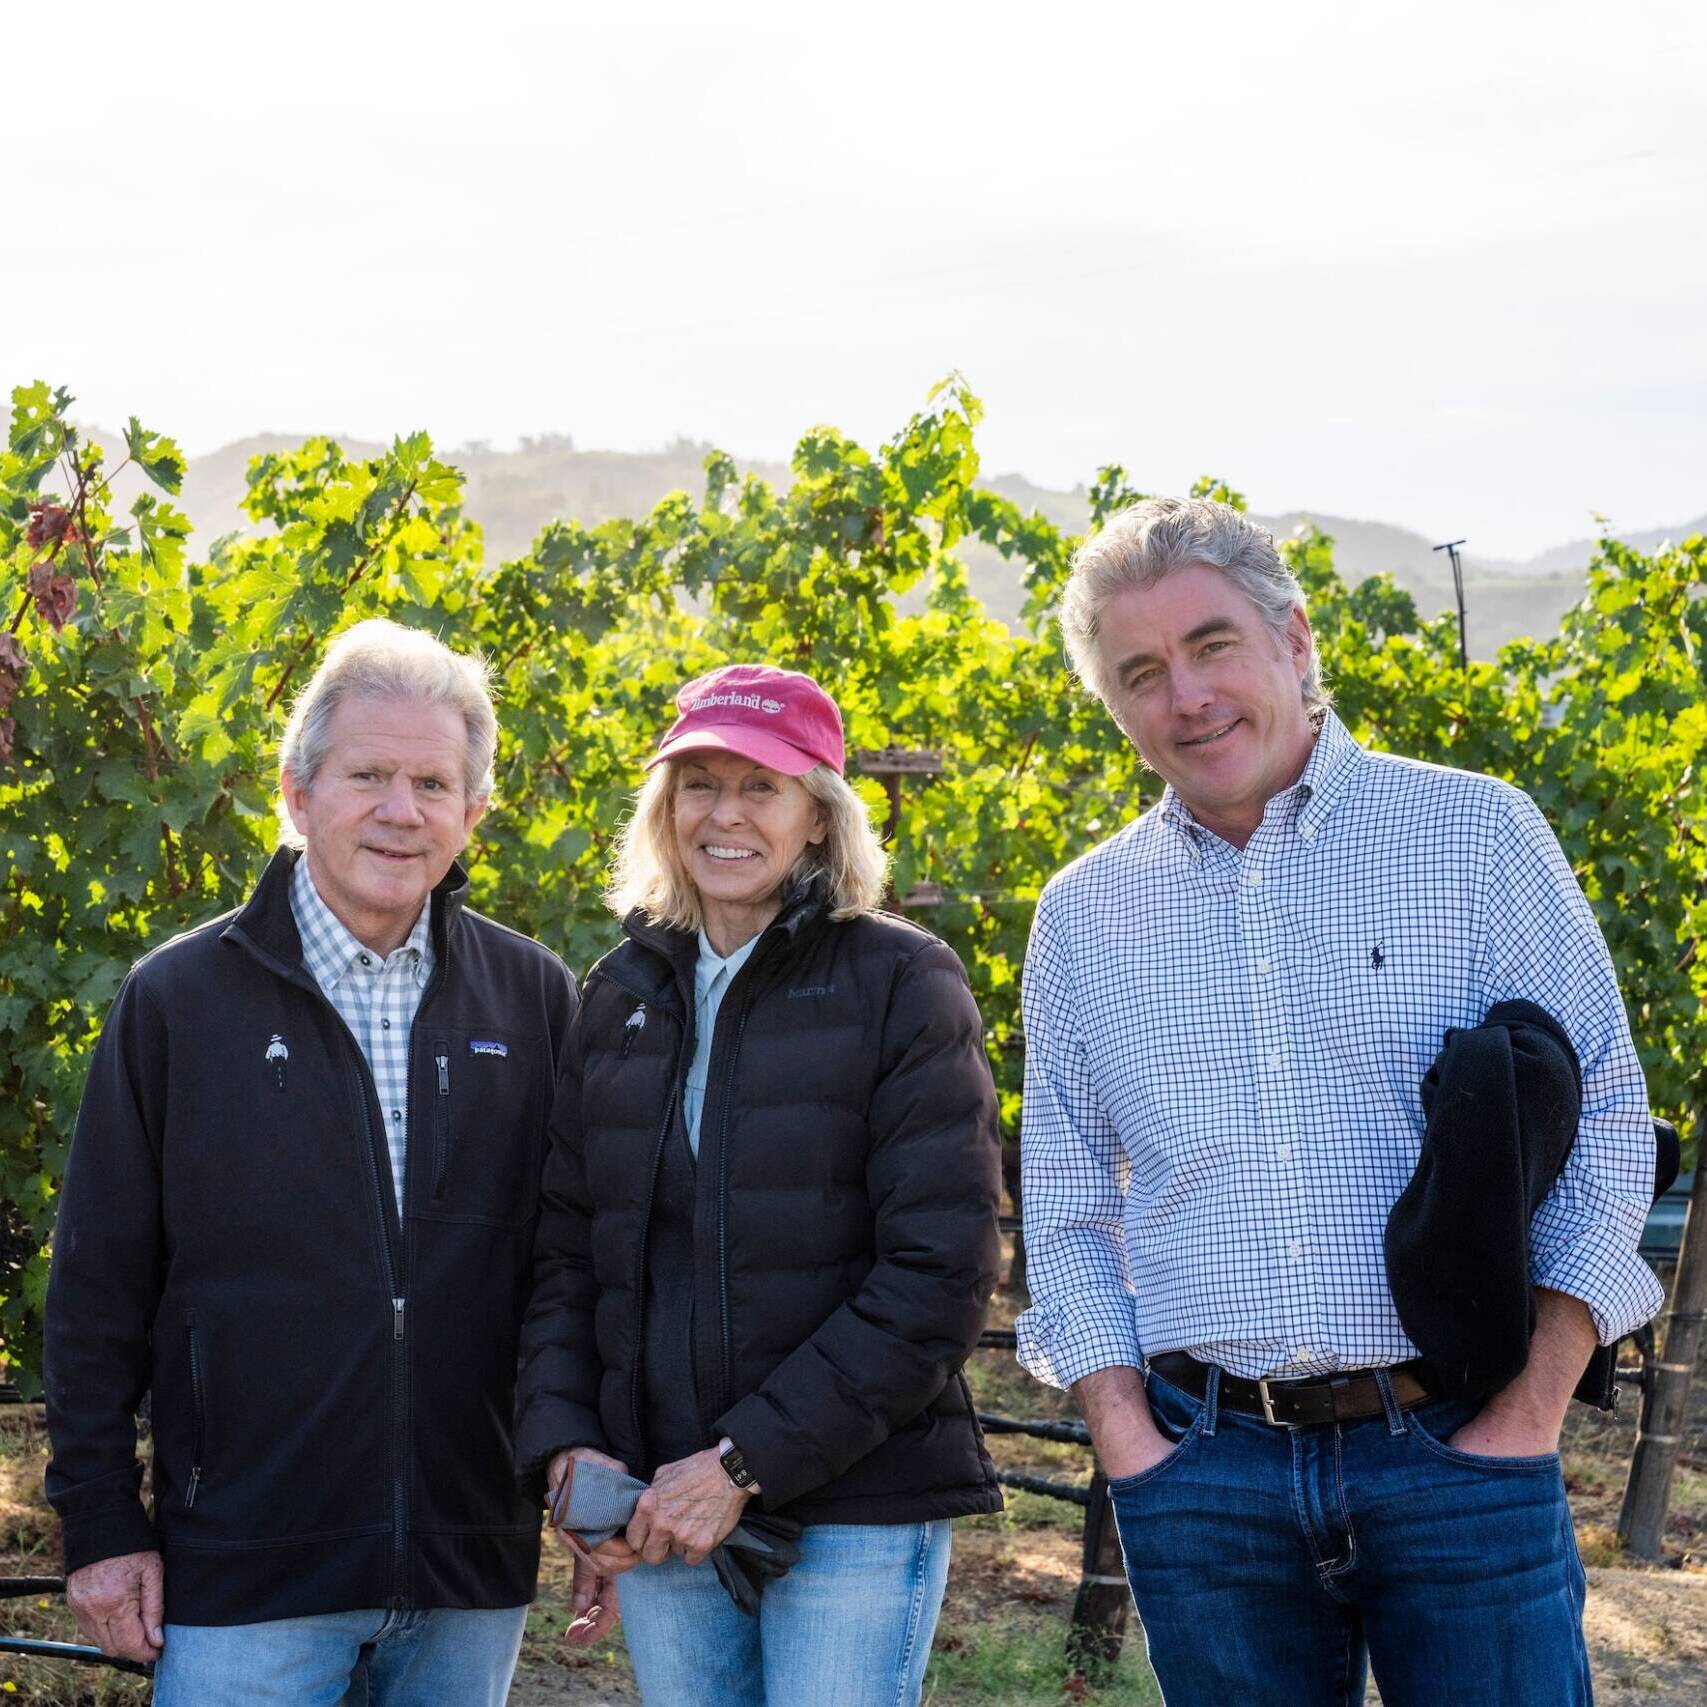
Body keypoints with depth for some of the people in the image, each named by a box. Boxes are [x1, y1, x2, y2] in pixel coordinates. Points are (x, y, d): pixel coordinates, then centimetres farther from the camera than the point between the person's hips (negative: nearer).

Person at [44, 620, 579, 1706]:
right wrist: (101, 1522, -1)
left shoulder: (535, 999, 5)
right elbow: (100, 1282, 2)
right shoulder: (178, 998, 0)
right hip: (244, 1570, -2)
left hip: (473, 1575, 2)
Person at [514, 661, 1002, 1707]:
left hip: (857, 1510, -4)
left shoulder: (901, 984, -4)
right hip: (662, 1506, 4)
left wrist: (748, 1462, -15)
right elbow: (565, 1247, 12)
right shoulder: (625, 994, 12)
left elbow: (940, 1275, -11)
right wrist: (565, 1443, -4)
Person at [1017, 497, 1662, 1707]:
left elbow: (1604, 1121, 1)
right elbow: (1065, 1204, 14)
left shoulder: (1474, 834, 2)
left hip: (1454, 1448, -2)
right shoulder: (1085, 915, 10)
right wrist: (1124, 1436, 0)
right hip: (1207, 1469, 2)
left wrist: (1529, 1417, -7)